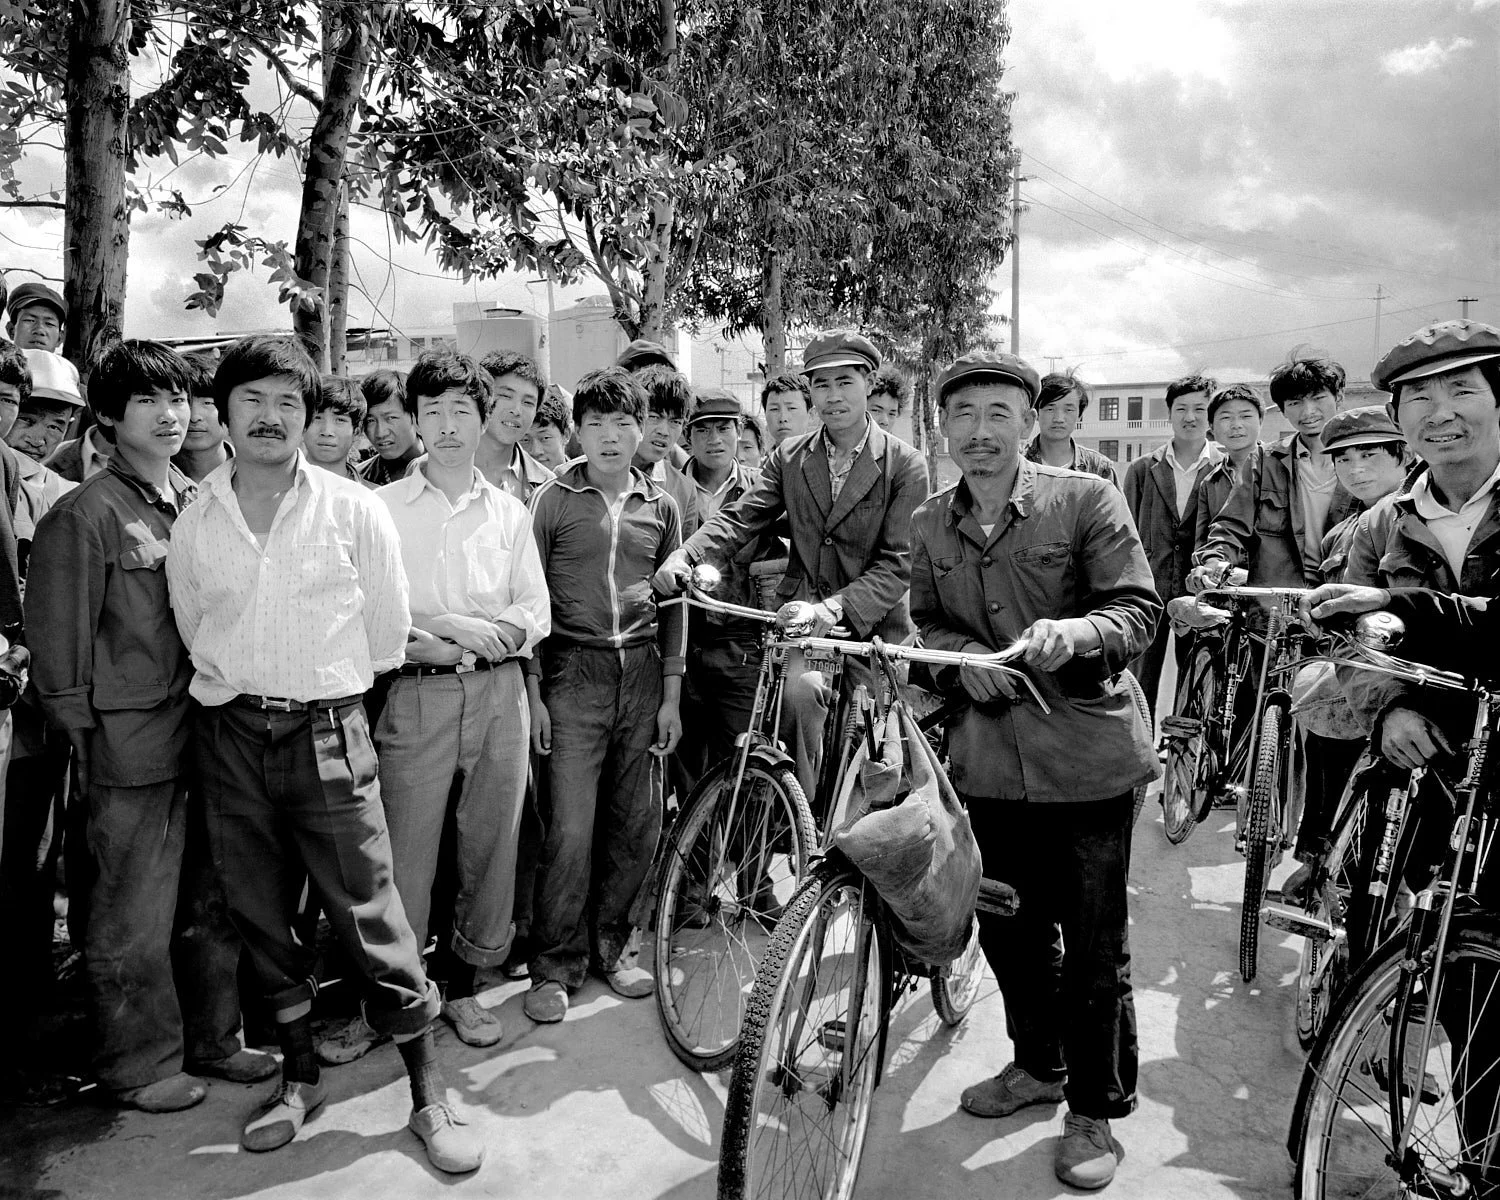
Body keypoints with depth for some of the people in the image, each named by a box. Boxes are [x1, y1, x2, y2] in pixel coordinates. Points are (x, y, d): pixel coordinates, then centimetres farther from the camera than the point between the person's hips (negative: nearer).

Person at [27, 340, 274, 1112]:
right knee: (135, 917, 6)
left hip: (211, 731, 6)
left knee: (215, 902, 14)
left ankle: (211, 1039, 31)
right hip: (133, 744, -5)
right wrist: (86, 743, -7)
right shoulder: (86, 515, -8)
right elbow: (59, 643, -7)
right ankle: (139, 1063, 24)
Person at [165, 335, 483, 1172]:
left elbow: (387, 631, 3)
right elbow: (193, 630, 17)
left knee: (370, 915, -3)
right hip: (231, 736, 4)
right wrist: (240, 688, 13)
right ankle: (301, 1074, 31)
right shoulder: (195, 523, 5)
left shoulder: (354, 510, -3)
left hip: (327, 732, -3)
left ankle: (431, 1094, 10)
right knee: (262, 915, 12)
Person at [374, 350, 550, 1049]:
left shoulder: (510, 512, 13)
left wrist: (488, 634, -9)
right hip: (417, 695, -3)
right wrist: (423, 639, -17)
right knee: (406, 855, -4)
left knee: (491, 846, 8)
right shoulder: (382, 507, 4)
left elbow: (536, 612, 9)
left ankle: (461, 984, 25)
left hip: (499, 693, 3)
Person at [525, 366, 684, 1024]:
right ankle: (554, 966, 9)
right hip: (573, 673, -3)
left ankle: (610, 943, 25)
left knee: (636, 823, 7)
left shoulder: (659, 506, 10)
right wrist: (533, 691, -4)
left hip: (642, 674, 3)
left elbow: (671, 602, 13)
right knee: (570, 828, -6)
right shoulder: (553, 499, 1)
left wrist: (672, 694, 8)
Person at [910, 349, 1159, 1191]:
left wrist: (1072, 632, -29)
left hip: (1088, 756, -5)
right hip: (990, 759, 5)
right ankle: (1038, 1065, 42)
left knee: (1094, 946, 4)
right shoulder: (931, 525, 6)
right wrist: (962, 656, -6)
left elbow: (1140, 610, -10)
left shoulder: (1087, 500, -9)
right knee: (1008, 928, 18)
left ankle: (1098, 1111, 24)